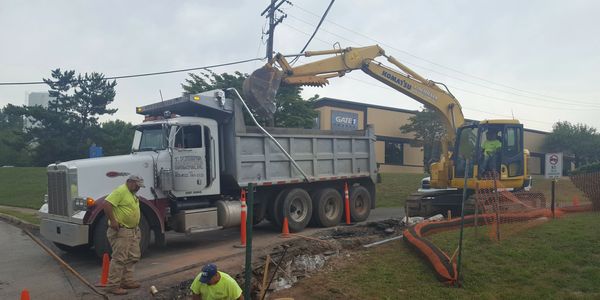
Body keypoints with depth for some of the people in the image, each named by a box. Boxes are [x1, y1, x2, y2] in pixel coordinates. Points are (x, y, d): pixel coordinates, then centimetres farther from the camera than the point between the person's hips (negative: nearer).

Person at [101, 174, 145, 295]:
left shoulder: (132, 194, 17)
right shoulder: (121, 191, -15)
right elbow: (106, 204, -25)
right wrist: (112, 221, -24)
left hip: (132, 231, 10)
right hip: (120, 231, -10)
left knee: (133, 257, 15)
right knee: (119, 259, -7)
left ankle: (127, 281, 24)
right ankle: (113, 285, 1)